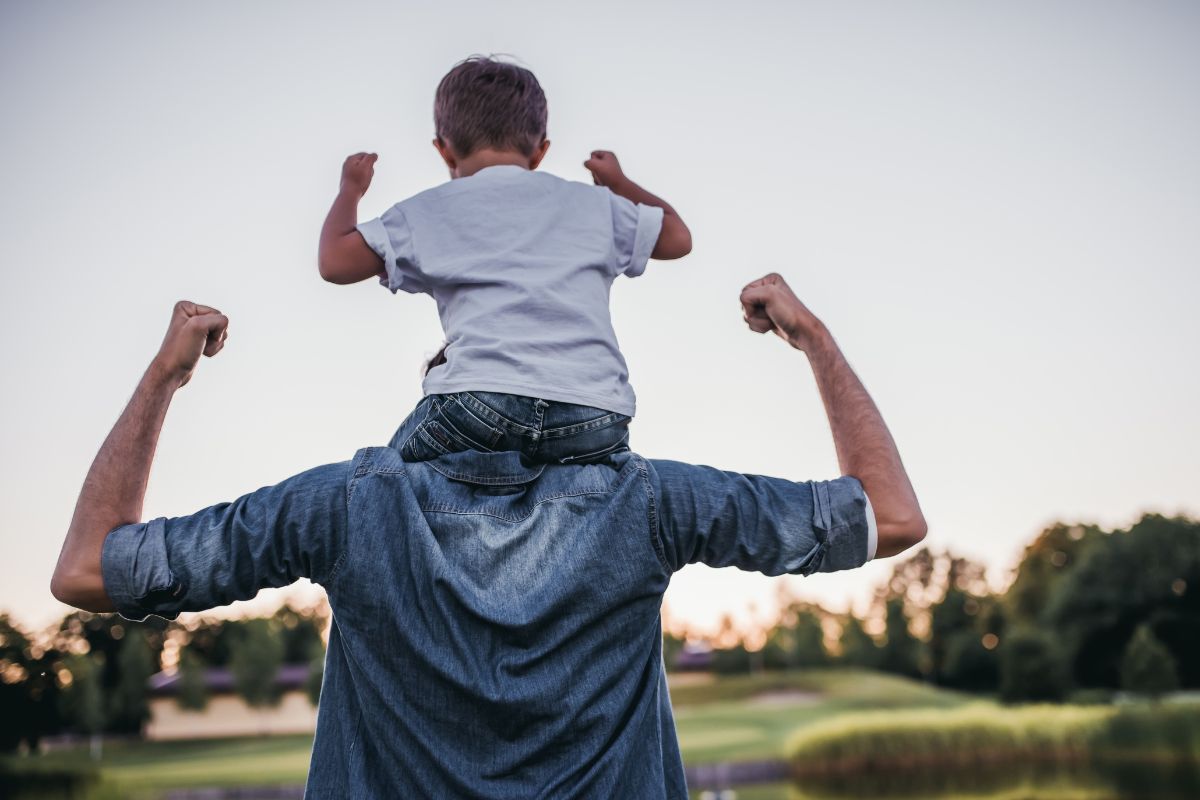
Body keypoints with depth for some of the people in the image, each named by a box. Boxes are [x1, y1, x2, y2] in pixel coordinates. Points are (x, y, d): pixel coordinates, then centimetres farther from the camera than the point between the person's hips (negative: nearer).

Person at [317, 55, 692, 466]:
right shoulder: (592, 203, 21)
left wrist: (350, 189, 37)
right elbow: (677, 237, 34)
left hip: (481, 404, -1)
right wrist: (620, 184, 53)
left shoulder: (428, 212, 15)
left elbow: (334, 262, 17)